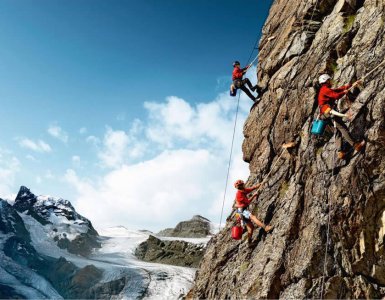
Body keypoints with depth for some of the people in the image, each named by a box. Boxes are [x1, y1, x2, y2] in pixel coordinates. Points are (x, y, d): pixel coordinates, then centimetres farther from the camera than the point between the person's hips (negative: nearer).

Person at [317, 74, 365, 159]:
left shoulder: (326, 90, 27)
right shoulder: (325, 89, -4)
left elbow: (340, 89, 27)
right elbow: (336, 95, -15)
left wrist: (352, 85, 25)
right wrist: (344, 92, 4)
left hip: (328, 113, 10)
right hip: (328, 111, -10)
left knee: (338, 131, 4)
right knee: (343, 128, -13)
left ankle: (341, 152, -2)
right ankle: (356, 145, -17)